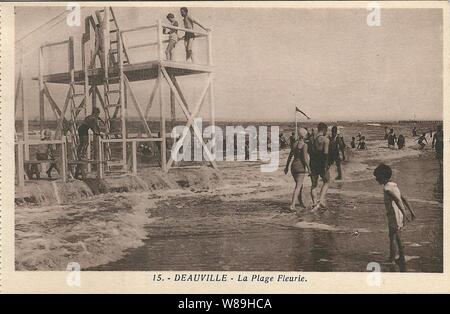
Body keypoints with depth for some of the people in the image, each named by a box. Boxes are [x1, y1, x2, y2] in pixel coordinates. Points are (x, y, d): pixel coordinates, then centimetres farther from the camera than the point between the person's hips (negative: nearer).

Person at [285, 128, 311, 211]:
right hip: (300, 167, -7)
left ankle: (300, 202, 35)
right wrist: (308, 168, -8)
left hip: (293, 166, 7)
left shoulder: (294, 143, 9)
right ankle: (292, 205, -18)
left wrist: (287, 167, 19)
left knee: (299, 185, 22)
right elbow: (305, 158, -17)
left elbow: (290, 156, 13)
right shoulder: (304, 145, -12)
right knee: (298, 187, -8)